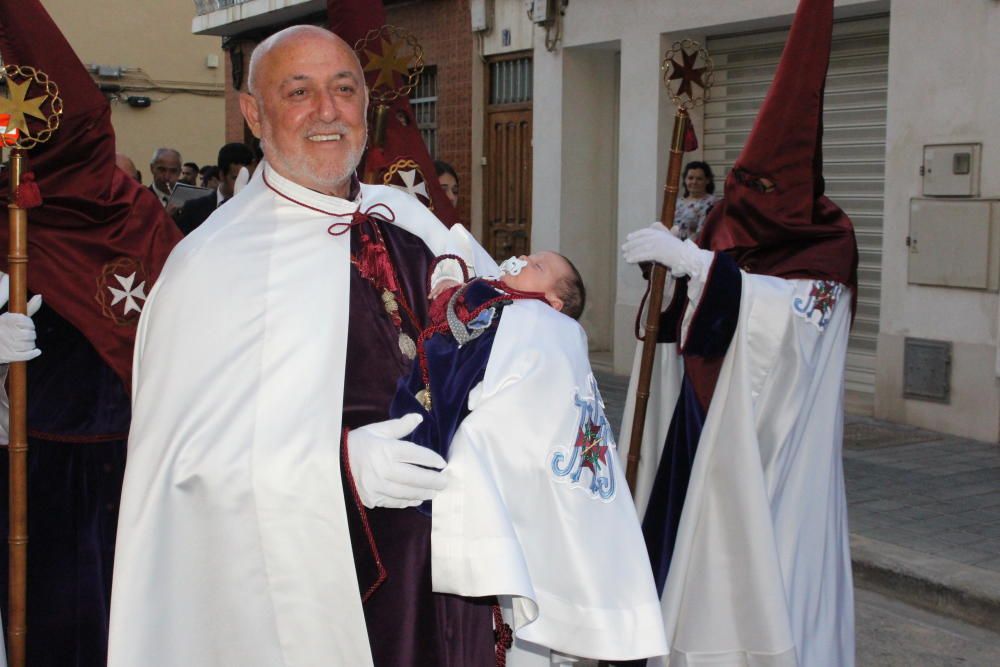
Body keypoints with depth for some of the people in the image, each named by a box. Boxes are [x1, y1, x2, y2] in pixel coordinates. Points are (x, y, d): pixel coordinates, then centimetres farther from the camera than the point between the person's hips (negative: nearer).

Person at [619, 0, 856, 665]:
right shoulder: (732, 226, 9)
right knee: (689, 554, 5)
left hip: (767, 447, -5)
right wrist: (671, 268, -7)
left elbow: (794, 317, -26)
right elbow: (686, 323, 12)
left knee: (753, 570, -5)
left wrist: (695, 262, -28)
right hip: (699, 431, 5)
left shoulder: (826, 243, -6)